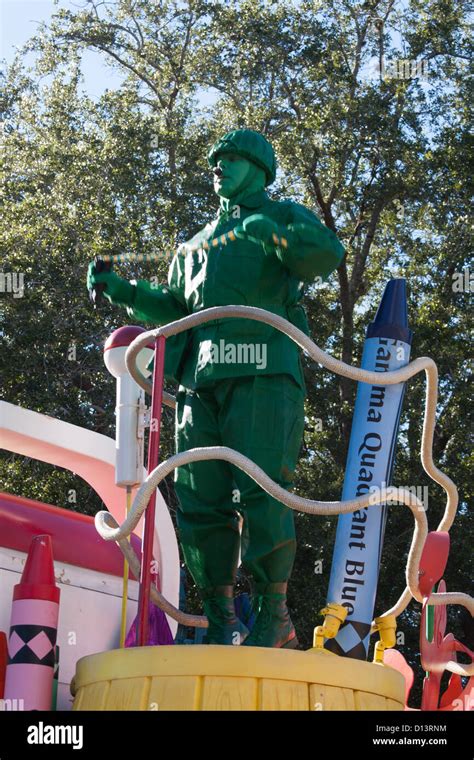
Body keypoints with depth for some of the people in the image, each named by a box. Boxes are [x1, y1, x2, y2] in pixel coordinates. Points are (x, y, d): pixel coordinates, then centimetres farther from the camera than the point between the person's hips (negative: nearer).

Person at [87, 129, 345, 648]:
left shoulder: (284, 217, 15)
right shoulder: (198, 243, 33)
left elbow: (328, 254, -6)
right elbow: (173, 309, 30)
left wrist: (274, 235, -21)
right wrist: (123, 292, 16)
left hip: (262, 372, -6)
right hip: (201, 376, 6)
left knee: (261, 492, -12)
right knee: (200, 499, -2)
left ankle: (274, 616, -8)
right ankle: (221, 620, 2)